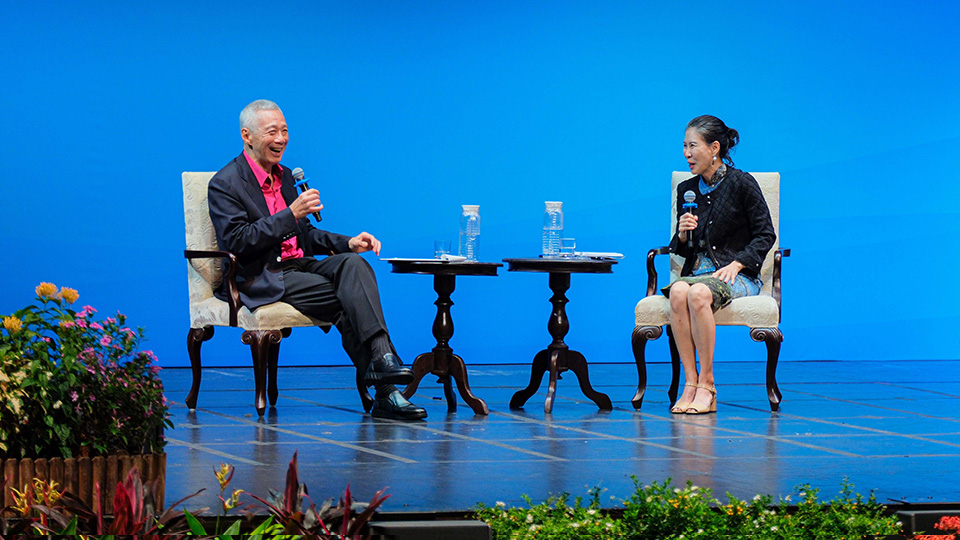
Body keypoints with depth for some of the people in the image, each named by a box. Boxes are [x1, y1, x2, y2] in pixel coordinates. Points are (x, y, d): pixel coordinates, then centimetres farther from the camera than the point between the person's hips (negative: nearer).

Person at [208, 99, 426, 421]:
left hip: (300, 265, 7)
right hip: (264, 280, -6)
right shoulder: (225, 185, -4)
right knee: (346, 300, -27)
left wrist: (349, 243, 7)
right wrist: (291, 214, -19)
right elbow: (235, 242, -16)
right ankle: (384, 393, -32)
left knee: (352, 263, -26)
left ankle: (381, 356, -38)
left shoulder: (285, 176, 20)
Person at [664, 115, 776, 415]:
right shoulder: (686, 190, 12)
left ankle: (706, 385, -28)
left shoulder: (742, 183, -2)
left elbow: (765, 235, -1)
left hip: (737, 276, -4)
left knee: (698, 293, -36)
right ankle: (690, 382, -30)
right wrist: (682, 235, -5)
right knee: (678, 292, -32)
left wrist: (736, 265, -14)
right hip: (697, 271, 4)